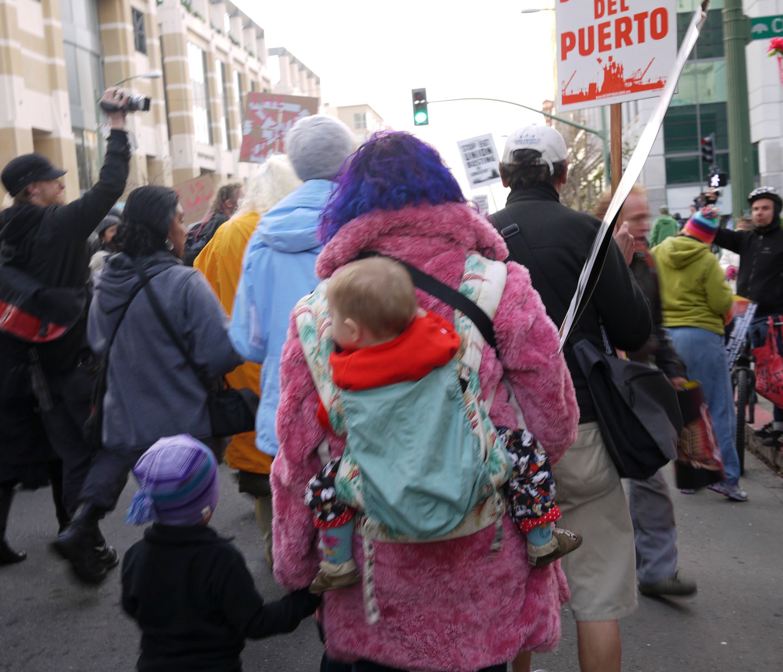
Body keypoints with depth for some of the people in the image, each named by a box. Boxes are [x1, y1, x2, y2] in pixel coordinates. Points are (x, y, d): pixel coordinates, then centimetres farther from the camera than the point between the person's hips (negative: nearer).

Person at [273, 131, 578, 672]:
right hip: (486, 581, 0)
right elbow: (554, 425, -5)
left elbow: (297, 456, -6)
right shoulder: (503, 290, -11)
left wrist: (295, 566, 8)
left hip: (375, 582, 0)